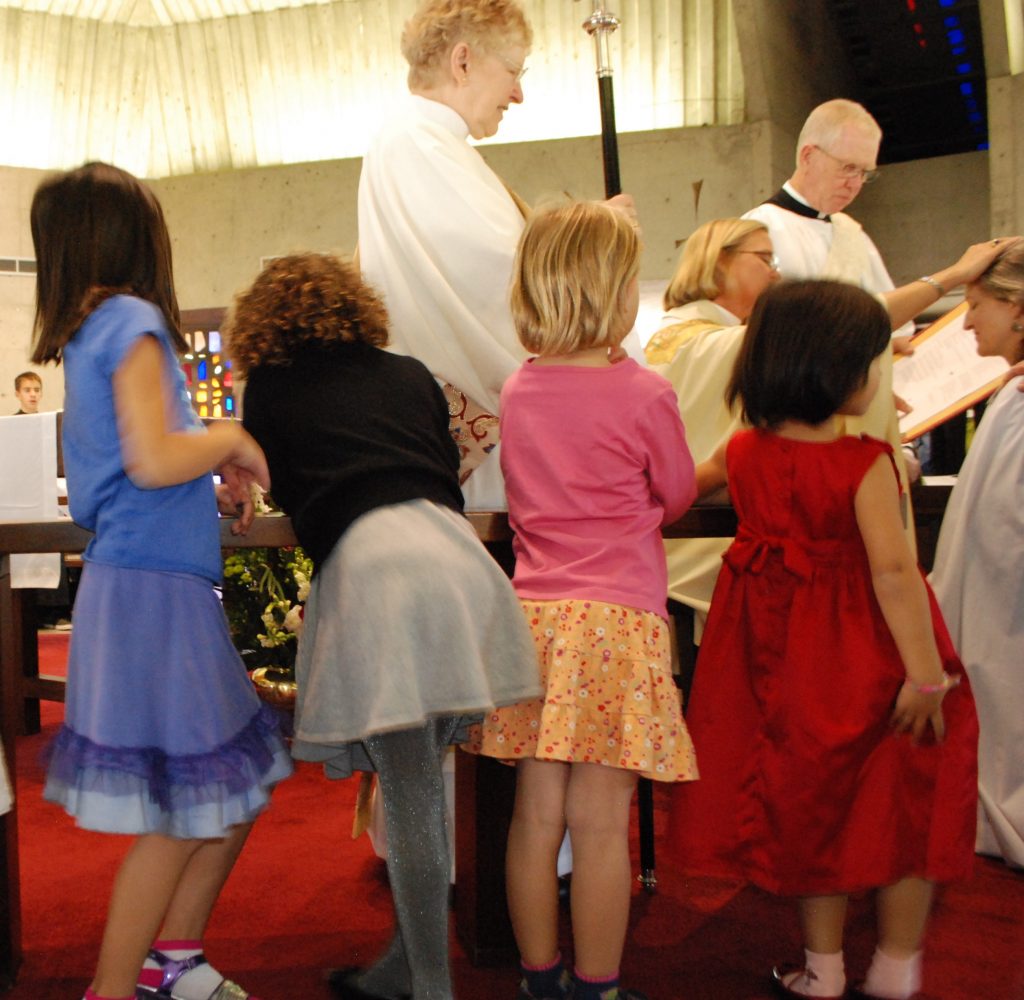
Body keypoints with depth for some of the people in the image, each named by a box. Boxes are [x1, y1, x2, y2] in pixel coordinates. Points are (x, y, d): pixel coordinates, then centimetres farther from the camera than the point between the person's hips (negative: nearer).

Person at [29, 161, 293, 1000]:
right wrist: (231, 440, -6)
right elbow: (153, 458, -22)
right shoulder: (131, 320, -12)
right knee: (178, 818, 1)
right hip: (152, 592, -10)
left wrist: (214, 482, 12)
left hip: (160, 586, 10)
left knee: (238, 787, 17)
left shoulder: (87, 334, 15)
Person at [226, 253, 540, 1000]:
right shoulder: (410, 374, 24)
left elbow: (282, 490, 28)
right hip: (455, 552, 4)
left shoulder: (270, 388, 17)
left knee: (409, 796, 1)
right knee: (423, 778, 16)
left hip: (366, 565, -4)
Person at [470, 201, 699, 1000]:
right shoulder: (644, 394, -7)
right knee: (602, 823, 3)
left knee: (537, 814, 11)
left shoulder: (517, 391, 8)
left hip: (534, 612, 5)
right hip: (618, 617, -5)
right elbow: (678, 496, 10)